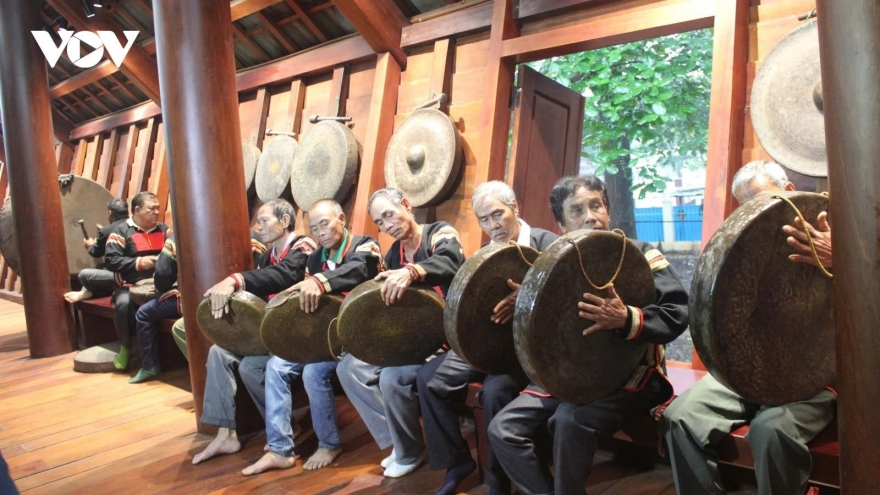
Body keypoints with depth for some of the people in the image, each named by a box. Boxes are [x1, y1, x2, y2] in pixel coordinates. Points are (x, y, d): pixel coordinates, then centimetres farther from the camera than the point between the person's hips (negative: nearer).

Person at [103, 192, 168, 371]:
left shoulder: (163, 228, 15)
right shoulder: (121, 230, 2)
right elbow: (110, 260, -6)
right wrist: (138, 262, -15)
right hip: (131, 285, -2)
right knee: (123, 304, -35)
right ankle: (126, 347, -5)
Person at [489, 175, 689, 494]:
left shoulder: (639, 255, -3)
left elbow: (677, 314, -14)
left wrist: (627, 319, -31)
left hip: (630, 376, -4)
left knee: (572, 419, -33)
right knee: (503, 429, -10)